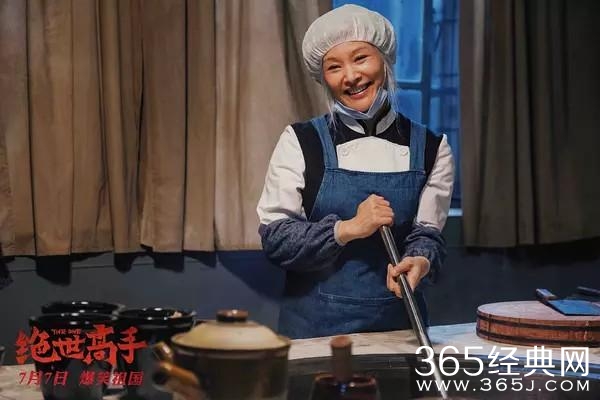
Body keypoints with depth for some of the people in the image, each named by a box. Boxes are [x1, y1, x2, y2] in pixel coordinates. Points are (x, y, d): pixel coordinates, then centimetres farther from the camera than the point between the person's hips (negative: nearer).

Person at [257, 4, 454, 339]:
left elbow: (428, 232, -2)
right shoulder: (301, 142, -5)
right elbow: (274, 237, -8)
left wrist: (419, 261, -24)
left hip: (398, 322, 2)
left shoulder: (429, 149, 0)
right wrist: (347, 229, -22)